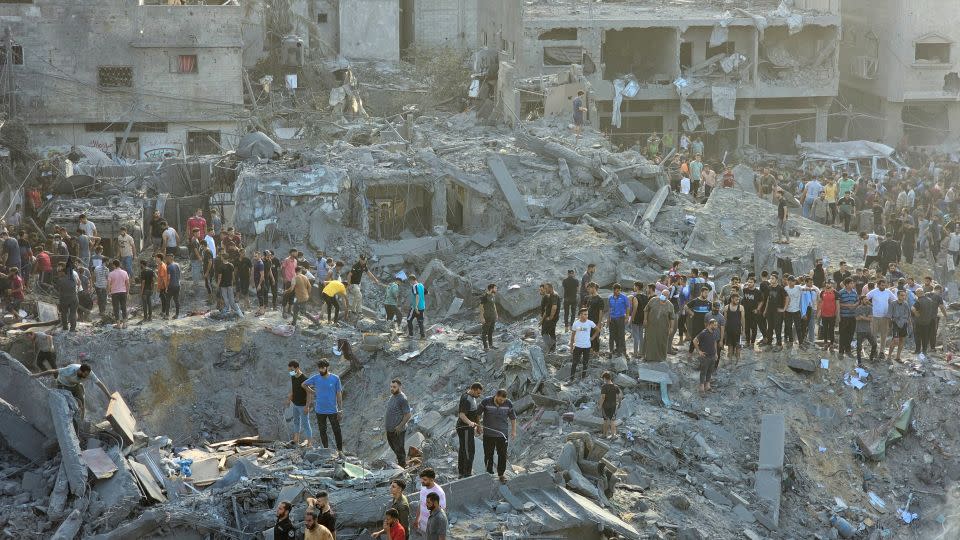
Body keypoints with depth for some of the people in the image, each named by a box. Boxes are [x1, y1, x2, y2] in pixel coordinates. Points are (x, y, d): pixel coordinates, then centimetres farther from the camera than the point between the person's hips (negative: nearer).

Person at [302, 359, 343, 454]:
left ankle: (340, 450, 13)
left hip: (332, 410, -2)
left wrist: (340, 410, -5)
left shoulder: (335, 379, -8)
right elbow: (303, 384, 12)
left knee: (337, 431, 1)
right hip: (320, 410, 2)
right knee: (322, 431, 12)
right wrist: (313, 393, 4)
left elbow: (339, 394, -3)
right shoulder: (315, 378, -4)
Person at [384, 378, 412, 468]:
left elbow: (408, 414, -21)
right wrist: (386, 424, 16)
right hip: (389, 429, 9)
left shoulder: (402, 399, -20)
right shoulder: (392, 396, 8)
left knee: (399, 449, 2)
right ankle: (400, 462, 37)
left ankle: (402, 466, 14)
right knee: (393, 447, 21)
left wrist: (400, 426, -22)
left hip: (398, 430, -9)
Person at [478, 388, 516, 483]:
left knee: (502, 455, 1)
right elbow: (478, 414, 5)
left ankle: (501, 474, 11)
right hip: (488, 434, -1)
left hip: (502, 434, 1)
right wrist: (479, 426, 5)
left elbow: (513, 418, 9)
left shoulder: (508, 404, -4)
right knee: (488, 455, 5)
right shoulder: (486, 402, -10)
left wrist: (513, 431, 9)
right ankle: (489, 473, 17)